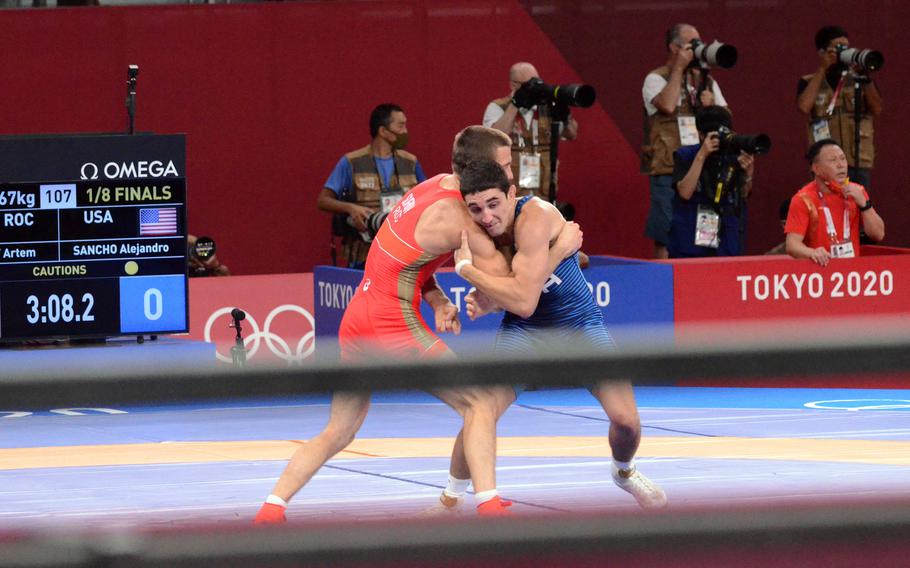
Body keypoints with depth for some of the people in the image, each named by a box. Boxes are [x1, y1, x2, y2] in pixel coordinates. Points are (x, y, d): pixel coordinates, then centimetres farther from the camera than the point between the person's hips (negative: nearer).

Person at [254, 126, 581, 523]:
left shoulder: (435, 185, 14)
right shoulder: (457, 216, -13)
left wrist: (437, 300, 4)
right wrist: (561, 250, -1)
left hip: (354, 322, 9)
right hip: (394, 324, -9)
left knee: (337, 433, 15)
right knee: (482, 403, -3)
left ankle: (271, 508, 6)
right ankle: (489, 505, -15)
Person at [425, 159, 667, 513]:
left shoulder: (535, 218, -33)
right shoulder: (478, 232, -12)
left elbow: (523, 301, -39)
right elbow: (504, 294, 5)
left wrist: (466, 268, -33)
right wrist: (483, 303, -18)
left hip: (579, 323, -3)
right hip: (524, 328, 3)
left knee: (626, 420, -11)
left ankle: (624, 472, 25)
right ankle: (451, 495, 8)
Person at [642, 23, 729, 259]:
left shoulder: (706, 81, 17)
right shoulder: (656, 79, -1)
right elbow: (668, 105, -21)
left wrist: (712, 105, -3)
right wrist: (679, 68, -12)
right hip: (669, 171, -6)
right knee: (666, 239, -7)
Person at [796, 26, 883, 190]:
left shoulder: (858, 79, 11)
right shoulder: (809, 82, 7)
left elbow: (876, 109, 0)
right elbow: (804, 107, -13)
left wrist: (865, 77, -10)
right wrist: (821, 69, -7)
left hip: (859, 164, 2)